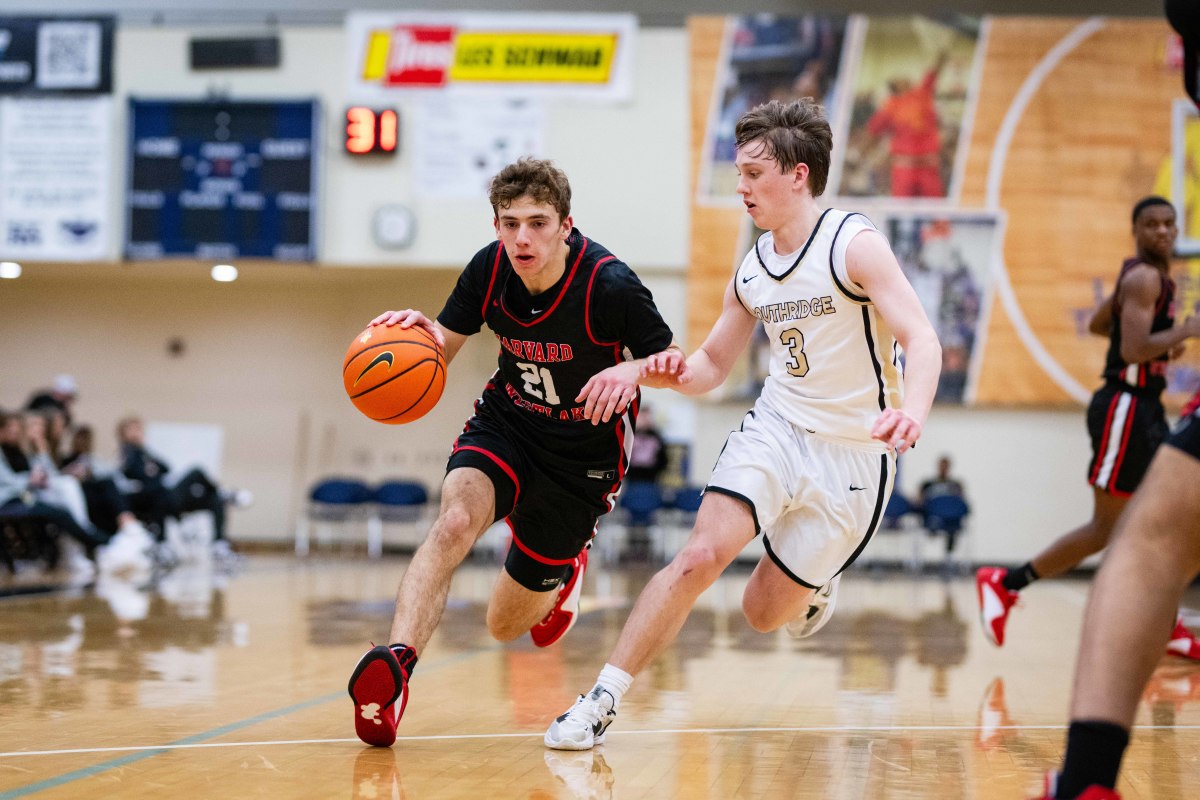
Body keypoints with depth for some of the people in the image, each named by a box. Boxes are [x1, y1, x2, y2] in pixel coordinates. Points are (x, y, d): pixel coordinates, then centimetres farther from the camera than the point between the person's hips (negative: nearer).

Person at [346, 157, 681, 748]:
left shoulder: (609, 285, -25)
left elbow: (675, 364, -14)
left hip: (583, 452, -2)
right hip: (504, 424, 2)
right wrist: (421, 330, -26)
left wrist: (632, 371, -38)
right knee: (455, 520, -34)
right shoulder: (490, 267, -13)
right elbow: (444, 346, -1)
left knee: (506, 625, 8)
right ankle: (396, 662, -41)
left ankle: (563, 568, 42)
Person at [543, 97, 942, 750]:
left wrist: (911, 412, -42)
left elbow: (922, 340, -22)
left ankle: (813, 585, 42)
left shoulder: (854, 245, -14)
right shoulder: (751, 273, 5)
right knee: (701, 554, -20)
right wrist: (674, 372, -9)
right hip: (776, 427, 4)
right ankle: (602, 699, -13)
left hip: (854, 452, -4)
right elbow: (713, 365, 15)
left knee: (764, 614, 4)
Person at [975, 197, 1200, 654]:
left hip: (1145, 408, 10)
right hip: (1125, 406, -10)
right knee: (1105, 528, -8)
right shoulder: (1144, 278, -15)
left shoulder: (1154, 276, 15)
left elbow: (1098, 323, 27)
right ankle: (1004, 585, -1)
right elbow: (1134, 350, -26)